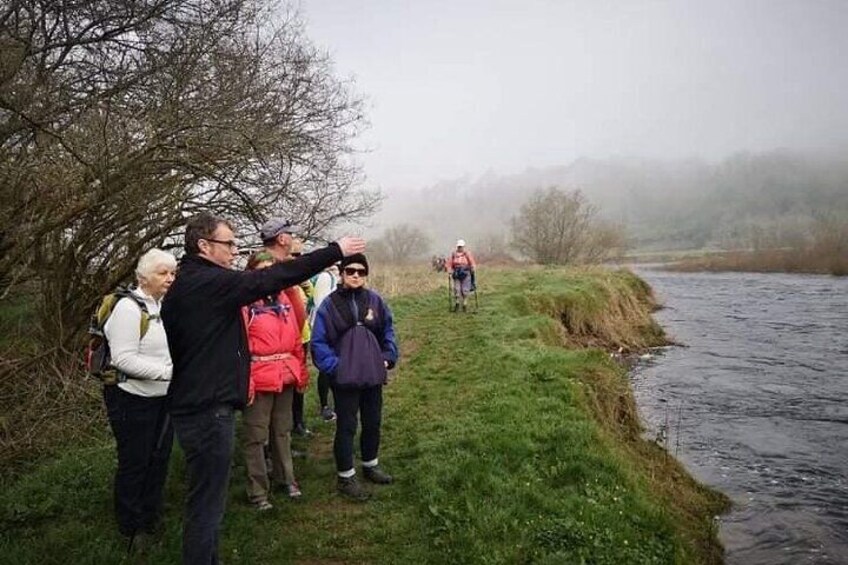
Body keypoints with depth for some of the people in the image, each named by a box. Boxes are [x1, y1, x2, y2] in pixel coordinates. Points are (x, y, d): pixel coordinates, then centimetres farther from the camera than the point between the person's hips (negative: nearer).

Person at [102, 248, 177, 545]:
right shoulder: (128, 308, -18)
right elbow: (124, 359, -25)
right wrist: (168, 371, -27)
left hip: (163, 397, 8)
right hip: (134, 400, -7)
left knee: (159, 458, 17)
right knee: (135, 463, 7)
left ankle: (152, 518, 36)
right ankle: (131, 527, 27)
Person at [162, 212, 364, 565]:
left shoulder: (180, 287, 12)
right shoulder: (211, 283, -17)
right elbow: (275, 276, -20)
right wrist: (336, 251, -15)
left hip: (191, 404, 10)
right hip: (208, 409, -10)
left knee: (205, 498, 21)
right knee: (207, 502, 0)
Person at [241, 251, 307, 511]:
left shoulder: (284, 298, 10)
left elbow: (295, 337, 13)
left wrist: (301, 372, 11)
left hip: (286, 377, 6)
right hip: (259, 380, -6)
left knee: (282, 431, 20)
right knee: (256, 436, 5)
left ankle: (285, 477, 36)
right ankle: (257, 491, 16)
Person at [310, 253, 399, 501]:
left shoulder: (374, 300, 0)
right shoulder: (330, 304, -9)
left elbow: (387, 332, 11)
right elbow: (318, 342, -7)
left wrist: (388, 358, 2)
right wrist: (333, 366, -14)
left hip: (373, 375, 4)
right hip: (345, 377, -4)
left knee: (373, 422, 17)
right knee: (346, 427, 4)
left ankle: (371, 465, 38)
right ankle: (345, 477, 19)